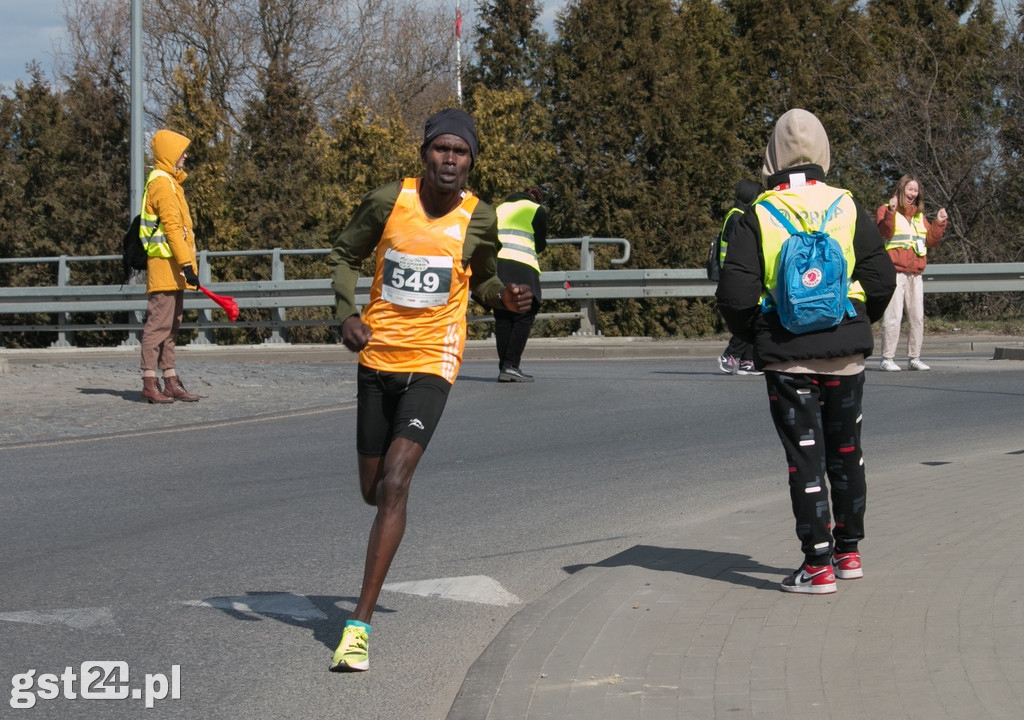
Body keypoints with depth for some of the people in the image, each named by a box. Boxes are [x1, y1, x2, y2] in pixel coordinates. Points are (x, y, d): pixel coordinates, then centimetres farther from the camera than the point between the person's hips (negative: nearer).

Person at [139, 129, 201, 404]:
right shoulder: (162, 183, -11)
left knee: (171, 325, 11)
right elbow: (172, 227, -19)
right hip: (164, 265, -10)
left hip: (173, 269, 10)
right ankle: (150, 383, -8)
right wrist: (187, 264, -23)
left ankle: (171, 381, 14)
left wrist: (186, 264, 21)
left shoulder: (170, 182, 21)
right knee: (158, 324, -9)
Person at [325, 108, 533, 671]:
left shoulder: (479, 219, -4)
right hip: (378, 356, 2)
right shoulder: (386, 202, -5)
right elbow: (344, 255, 9)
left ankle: (360, 623, -18)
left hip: (432, 362, -2)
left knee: (394, 484, -18)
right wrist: (347, 313, -7)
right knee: (373, 491, 11)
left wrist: (505, 297, -8)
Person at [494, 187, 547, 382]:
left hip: (494, 263, 5)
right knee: (524, 317, -3)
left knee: (502, 318, 9)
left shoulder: (500, 208, 26)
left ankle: (503, 367, 4)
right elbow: (540, 245, 11)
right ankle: (511, 366, -14)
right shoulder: (536, 210, 10)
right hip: (520, 266, -5)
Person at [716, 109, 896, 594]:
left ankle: (818, 565, 2)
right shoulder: (849, 208, 0)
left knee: (805, 457, 2)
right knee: (846, 452, 17)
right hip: (847, 352, 3)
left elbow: (735, 296, -11)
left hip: (787, 355, -3)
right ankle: (849, 550, 26)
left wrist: (751, 336, 8)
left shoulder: (756, 217, -6)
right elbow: (882, 279, -1)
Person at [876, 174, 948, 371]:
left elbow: (931, 240, 17)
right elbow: (884, 233, -15)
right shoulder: (886, 210, 3)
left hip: (915, 274, 6)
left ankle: (914, 358, 13)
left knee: (917, 317, 6)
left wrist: (939, 223, 5)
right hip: (895, 272, -6)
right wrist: (890, 213, -27)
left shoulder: (919, 215, 20)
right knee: (893, 316, -12)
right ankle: (887, 359, -8)